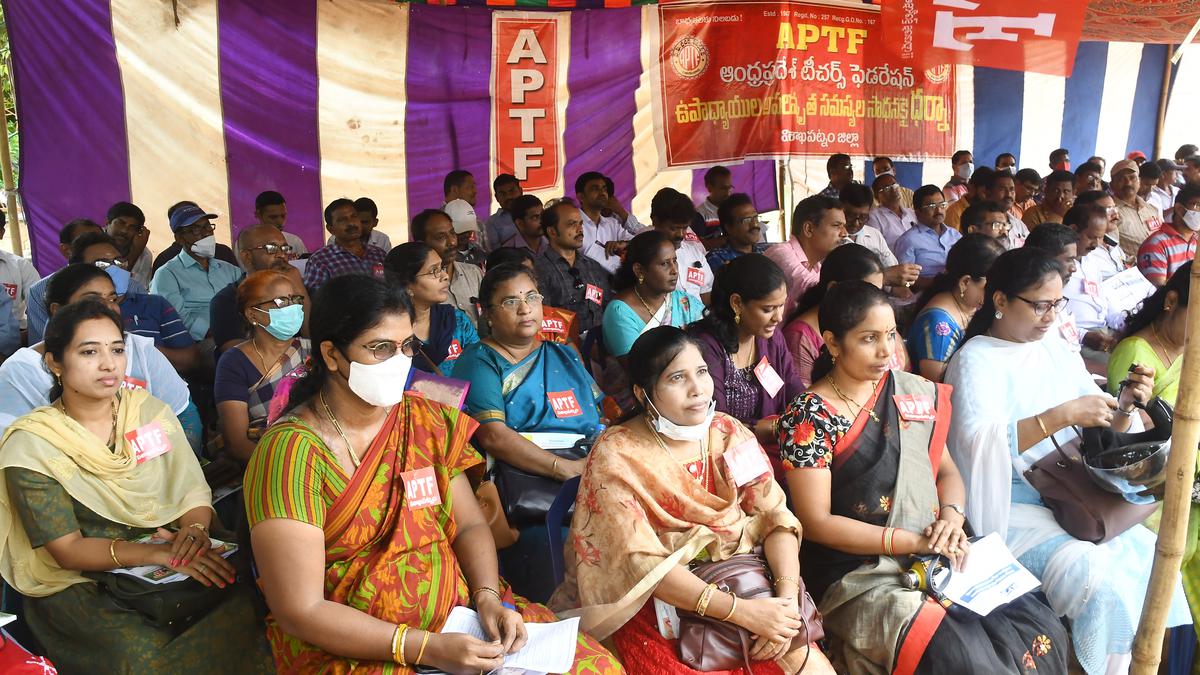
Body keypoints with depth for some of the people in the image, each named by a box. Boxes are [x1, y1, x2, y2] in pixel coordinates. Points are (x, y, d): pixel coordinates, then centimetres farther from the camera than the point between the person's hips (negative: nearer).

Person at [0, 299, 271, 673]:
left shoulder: (150, 410, 4)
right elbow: (67, 550, -12)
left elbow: (194, 489, 5)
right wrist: (155, 553, -27)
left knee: (249, 605, -23)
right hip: (82, 584, -3)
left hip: (176, 566, 4)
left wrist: (194, 530, -19)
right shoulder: (31, 446, -8)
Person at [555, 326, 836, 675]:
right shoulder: (616, 457, -15)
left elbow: (776, 518, -1)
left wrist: (787, 597, -18)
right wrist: (741, 611, -25)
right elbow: (641, 563, -20)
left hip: (741, 586, 4)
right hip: (655, 606, -4)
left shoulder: (730, 434, 0)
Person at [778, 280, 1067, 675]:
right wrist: (913, 541, -16)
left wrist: (951, 517, -6)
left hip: (934, 559, 6)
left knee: (1043, 630, -10)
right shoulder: (808, 419, -9)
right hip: (857, 575, -6)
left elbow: (946, 470, 16)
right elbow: (816, 522, -12)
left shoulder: (912, 392, 9)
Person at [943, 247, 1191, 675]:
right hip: (1009, 508, -6)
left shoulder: (1060, 353, 11)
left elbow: (1104, 433, 14)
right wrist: (1063, 415, -30)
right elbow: (976, 442, -26)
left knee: (1154, 557, -13)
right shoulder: (976, 360, -9)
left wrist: (1126, 407, -8)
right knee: (1100, 582, -24)